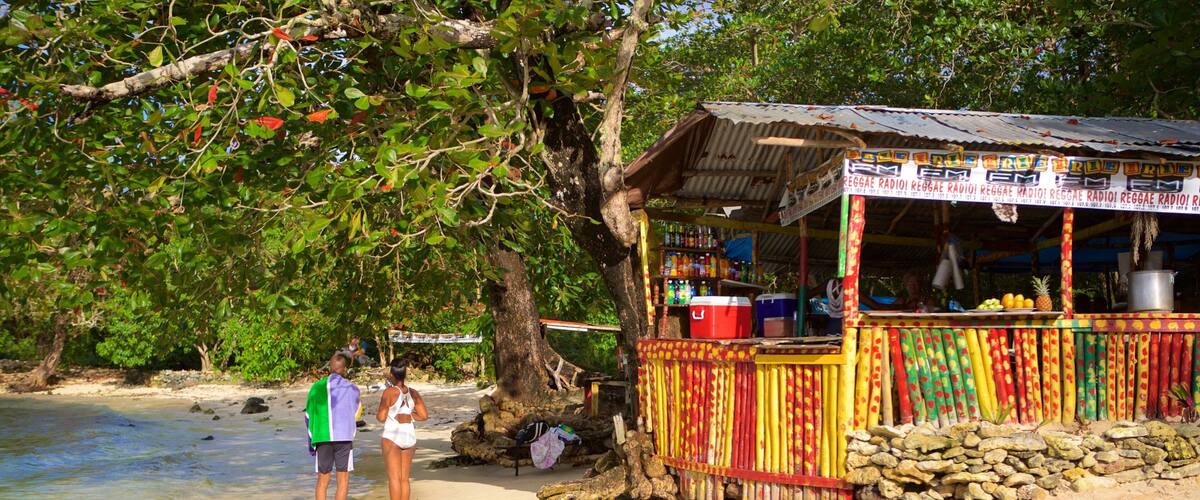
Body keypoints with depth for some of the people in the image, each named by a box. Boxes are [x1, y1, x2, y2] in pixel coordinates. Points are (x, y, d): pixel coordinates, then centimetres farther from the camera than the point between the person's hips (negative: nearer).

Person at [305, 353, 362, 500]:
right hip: (344, 438, -2)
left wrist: (312, 441, 17)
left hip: (322, 438, 2)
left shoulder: (316, 387, 6)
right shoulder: (351, 388, 1)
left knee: (322, 480, 11)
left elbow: (308, 415, 8)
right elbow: (355, 414, 8)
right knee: (343, 481, 4)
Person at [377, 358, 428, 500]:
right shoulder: (413, 393, 4)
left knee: (394, 477, -2)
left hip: (392, 436, -5)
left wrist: (377, 414, 12)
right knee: (404, 478, 11)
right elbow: (424, 415, 2)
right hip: (410, 436, 5)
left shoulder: (390, 392, -11)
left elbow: (381, 417, -10)